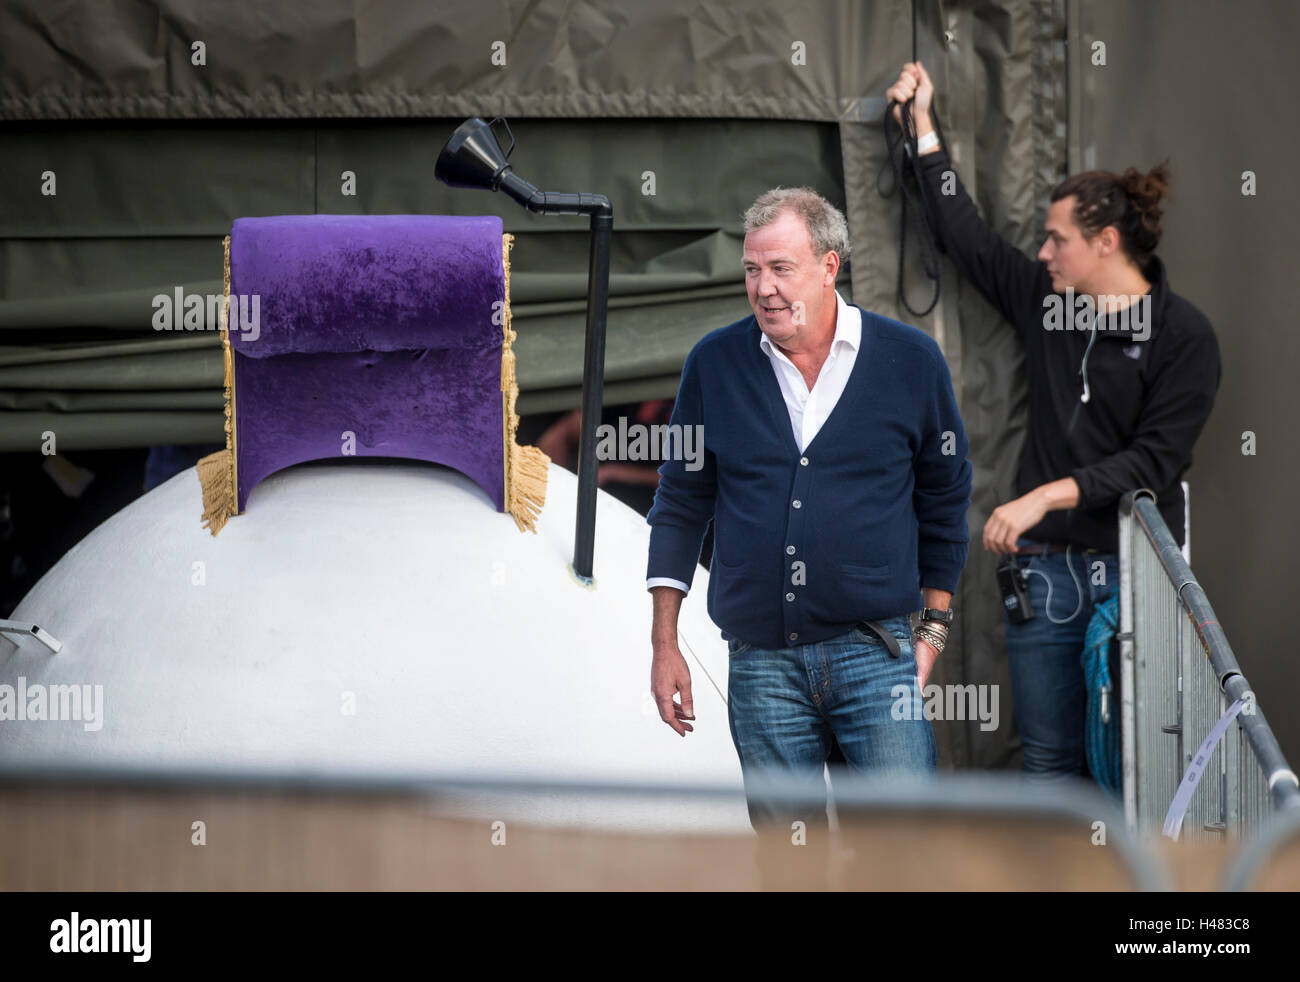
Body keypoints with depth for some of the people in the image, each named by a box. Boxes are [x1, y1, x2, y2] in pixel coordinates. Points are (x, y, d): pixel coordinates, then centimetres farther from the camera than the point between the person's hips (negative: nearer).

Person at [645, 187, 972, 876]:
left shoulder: (910, 360, 2)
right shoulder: (714, 365, 6)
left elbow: (944, 501, 12)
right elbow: (680, 503, 13)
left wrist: (932, 631, 9)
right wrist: (664, 644, 9)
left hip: (877, 651, -2)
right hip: (761, 660, 2)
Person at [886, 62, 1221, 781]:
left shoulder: (1184, 336, -4)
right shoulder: (1043, 298, 10)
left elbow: (1154, 460, -12)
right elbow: (962, 234, 23)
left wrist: (1048, 494, -19)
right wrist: (923, 128, 26)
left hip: (1134, 568, -4)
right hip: (1044, 566, 4)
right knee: (1048, 760, 3)